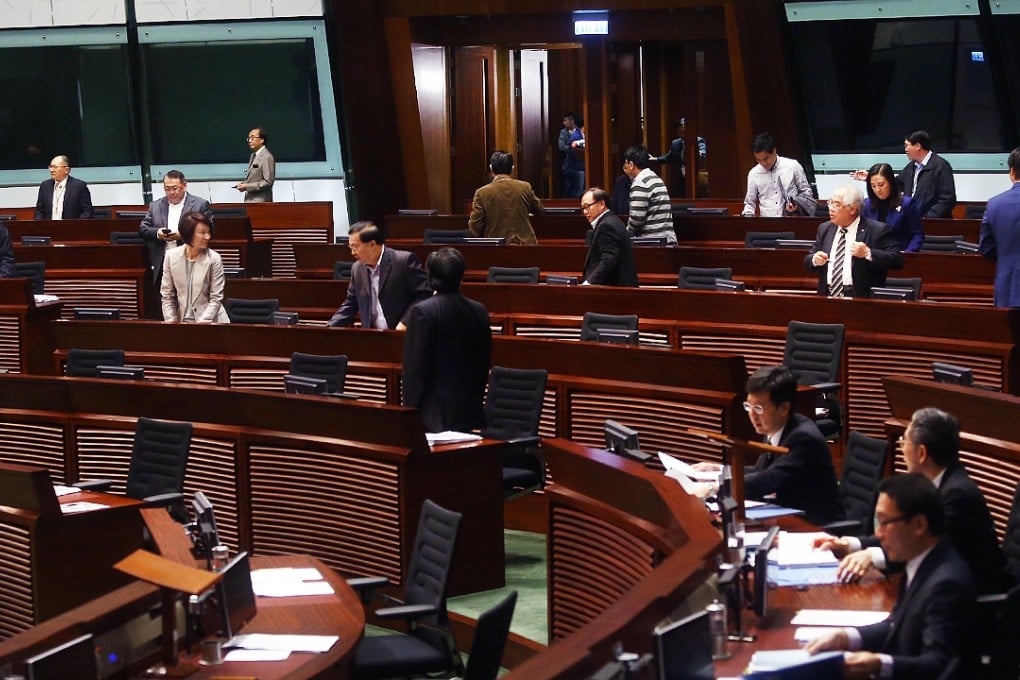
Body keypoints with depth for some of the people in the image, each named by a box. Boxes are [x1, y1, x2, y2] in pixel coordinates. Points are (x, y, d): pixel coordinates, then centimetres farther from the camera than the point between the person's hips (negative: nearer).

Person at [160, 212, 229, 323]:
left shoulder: (214, 259, -3)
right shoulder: (171, 256, 4)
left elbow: (216, 299, -4)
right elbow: (167, 296, 8)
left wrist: (201, 323, -15)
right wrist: (171, 322, -3)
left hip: (209, 323, -2)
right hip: (181, 322, 2)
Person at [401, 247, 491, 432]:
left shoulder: (421, 312, -12)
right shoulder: (479, 311, 4)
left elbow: (414, 368, -11)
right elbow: (484, 364, 11)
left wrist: (409, 409, -4)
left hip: (435, 412, -5)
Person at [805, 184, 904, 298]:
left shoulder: (877, 230, -1)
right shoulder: (824, 229, 16)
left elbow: (897, 260, -6)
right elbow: (807, 261, 21)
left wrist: (868, 253, -17)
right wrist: (814, 260, -3)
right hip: (827, 297, 4)